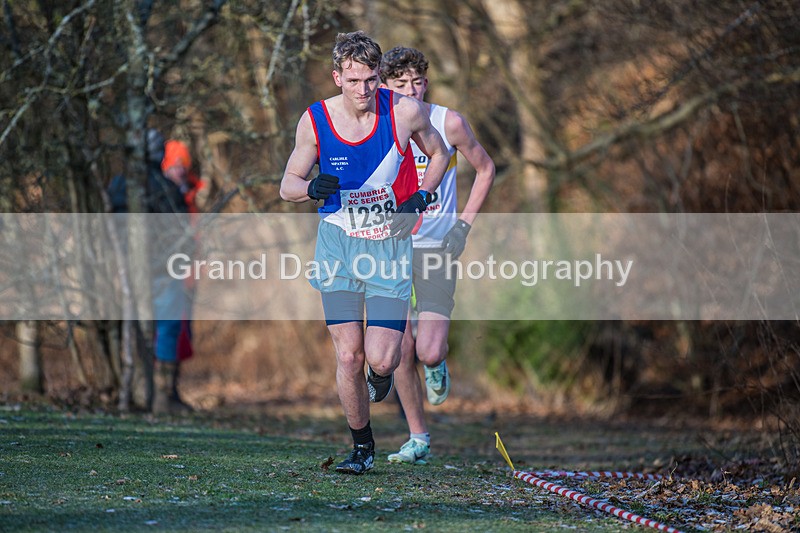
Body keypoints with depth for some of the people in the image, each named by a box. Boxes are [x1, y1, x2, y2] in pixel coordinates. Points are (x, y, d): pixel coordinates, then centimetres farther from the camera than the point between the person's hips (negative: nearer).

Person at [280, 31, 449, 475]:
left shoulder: (404, 112, -9)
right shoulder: (315, 121, -7)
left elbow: (438, 154, 10)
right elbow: (287, 185, 3)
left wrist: (420, 197, -7)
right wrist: (313, 188, -20)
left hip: (390, 244, -1)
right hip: (338, 243, 1)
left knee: (381, 358, -11)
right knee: (348, 357, -3)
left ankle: (381, 373, 28)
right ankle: (362, 446, 17)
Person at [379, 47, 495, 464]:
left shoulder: (449, 123, -5)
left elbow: (485, 169, 11)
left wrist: (465, 222, 4)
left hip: (437, 247, -2)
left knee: (429, 352, -15)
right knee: (402, 353, 0)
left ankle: (437, 365, 23)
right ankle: (418, 439, 16)